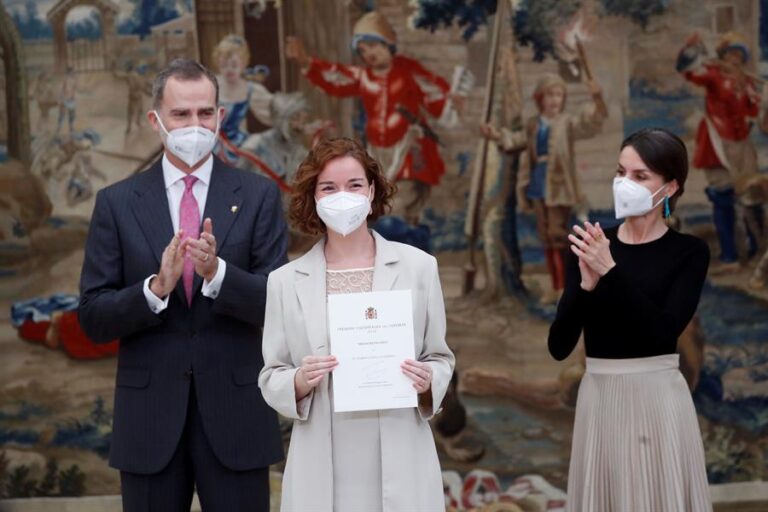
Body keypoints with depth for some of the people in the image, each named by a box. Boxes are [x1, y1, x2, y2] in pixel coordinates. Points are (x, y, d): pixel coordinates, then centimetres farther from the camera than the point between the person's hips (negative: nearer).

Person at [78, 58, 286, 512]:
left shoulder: (258, 196, 3)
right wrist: (156, 288, -17)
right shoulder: (117, 203, 4)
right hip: (149, 417, 1)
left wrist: (217, 272, -21)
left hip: (234, 412, 0)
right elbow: (93, 319, 0)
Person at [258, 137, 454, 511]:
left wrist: (428, 381, -11)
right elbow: (270, 379, 7)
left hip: (399, 464, 0)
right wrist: (300, 382, -13)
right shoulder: (285, 282, 4)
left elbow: (440, 358, 10)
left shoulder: (418, 267, 3)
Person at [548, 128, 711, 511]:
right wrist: (587, 285, -16)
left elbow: (664, 331, -18)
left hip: (658, 399, -3)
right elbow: (559, 346, -2)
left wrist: (611, 273, -21)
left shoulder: (688, 252, -3)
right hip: (599, 399, 3)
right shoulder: (589, 246, 5)